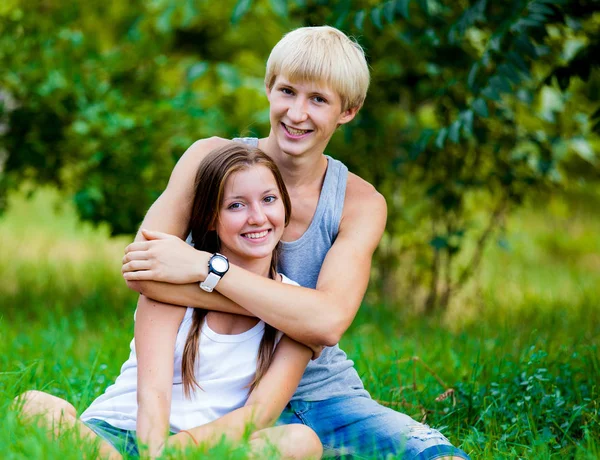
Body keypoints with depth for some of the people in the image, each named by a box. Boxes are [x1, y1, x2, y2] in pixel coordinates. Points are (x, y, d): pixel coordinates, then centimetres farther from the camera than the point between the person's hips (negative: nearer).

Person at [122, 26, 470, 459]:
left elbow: (328, 322, -20)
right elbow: (140, 271, -19)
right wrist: (285, 311, -22)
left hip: (320, 394, 0)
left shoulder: (360, 203, -2)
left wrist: (206, 267, -26)